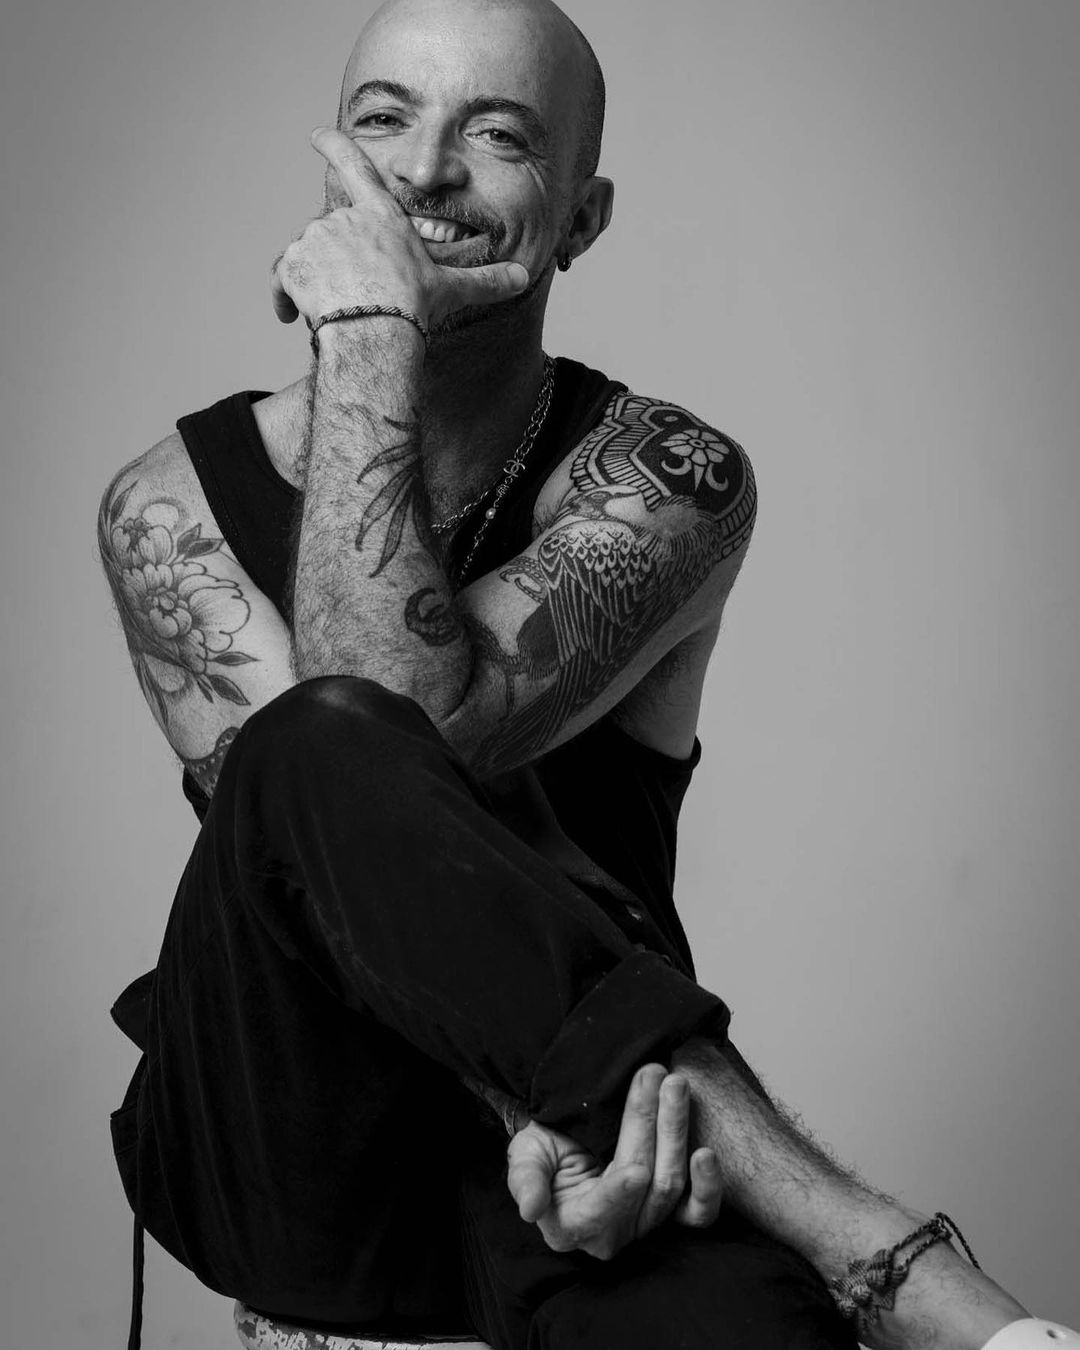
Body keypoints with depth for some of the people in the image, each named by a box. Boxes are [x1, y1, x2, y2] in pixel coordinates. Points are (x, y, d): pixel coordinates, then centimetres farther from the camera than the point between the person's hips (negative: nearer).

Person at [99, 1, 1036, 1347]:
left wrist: (368, 346, -18)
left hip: (552, 1140, -3)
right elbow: (325, 774, -15)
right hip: (278, 1167, 4)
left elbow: (433, 723, -20)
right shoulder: (172, 502, 1)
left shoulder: (665, 478, -3)